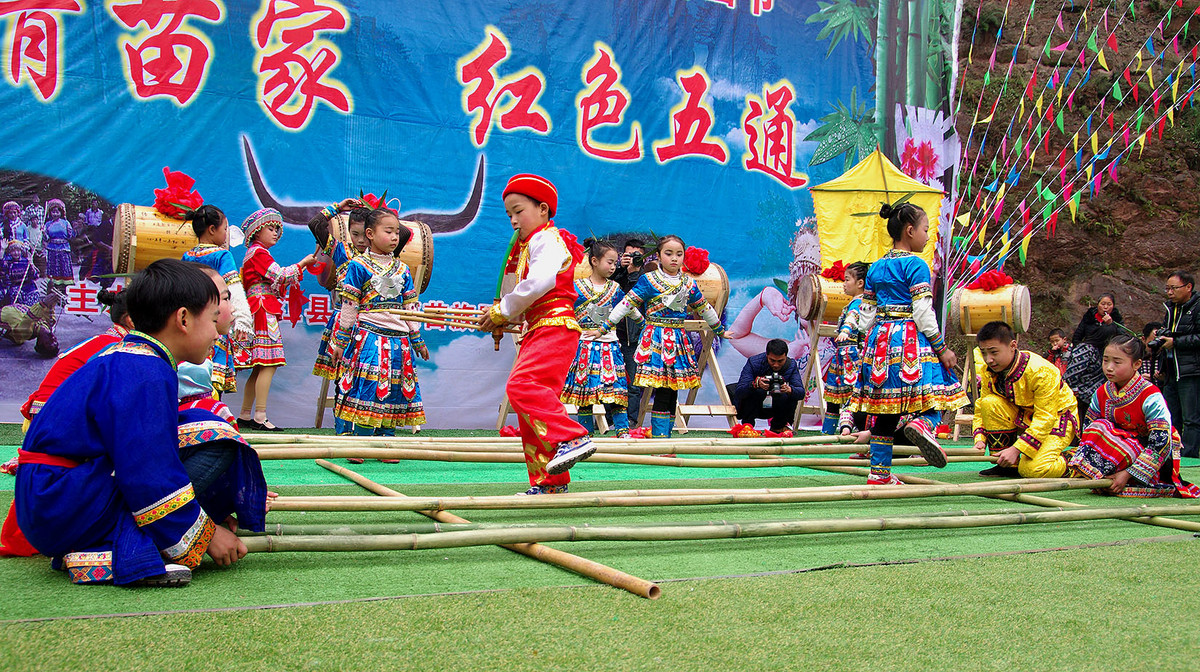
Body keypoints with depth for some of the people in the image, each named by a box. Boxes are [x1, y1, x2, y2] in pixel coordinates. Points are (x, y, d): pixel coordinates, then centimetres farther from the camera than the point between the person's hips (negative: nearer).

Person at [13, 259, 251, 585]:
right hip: (66, 507, -10)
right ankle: (128, 551, -21)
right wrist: (204, 534, -11)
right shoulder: (146, 376, -17)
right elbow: (151, 476, -21)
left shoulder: (122, 362, 16)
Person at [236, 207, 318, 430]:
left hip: (262, 314, 10)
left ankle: (245, 416, 13)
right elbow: (280, 276, -15)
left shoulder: (255, 254, 24)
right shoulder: (259, 253, -6)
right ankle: (260, 417, -16)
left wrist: (299, 269, 16)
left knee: (259, 367, 10)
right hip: (263, 313, -10)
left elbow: (275, 283, 23)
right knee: (269, 364, -13)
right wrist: (302, 264, -4)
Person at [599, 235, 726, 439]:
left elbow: (704, 308, 24)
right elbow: (627, 304, -4)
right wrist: (603, 328, -6)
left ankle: (666, 436, 12)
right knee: (663, 393, -12)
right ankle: (659, 438, -10)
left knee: (673, 393, 5)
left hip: (678, 340, 5)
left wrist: (720, 330, 34)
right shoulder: (648, 280, -3)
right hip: (656, 339, -5)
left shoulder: (688, 283, 11)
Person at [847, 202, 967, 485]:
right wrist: (942, 348, -7)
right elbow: (923, 313, -12)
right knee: (934, 393, -3)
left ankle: (879, 472, 10)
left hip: (880, 341, 7)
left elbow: (867, 315, 13)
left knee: (884, 408, 8)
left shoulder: (876, 268, 13)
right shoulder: (916, 265, -6)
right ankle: (923, 424, -37)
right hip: (912, 340, -6)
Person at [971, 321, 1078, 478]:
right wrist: (980, 440, -21)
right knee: (990, 403, -23)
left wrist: (1016, 449, -35)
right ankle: (1006, 465, -12)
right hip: (1023, 417, 6)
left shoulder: (1041, 371, -28)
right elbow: (980, 409, -2)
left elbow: (1045, 418, -29)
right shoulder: (989, 373, -9)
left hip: (1056, 418, -6)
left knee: (1033, 470, -29)